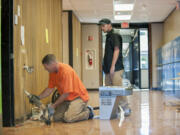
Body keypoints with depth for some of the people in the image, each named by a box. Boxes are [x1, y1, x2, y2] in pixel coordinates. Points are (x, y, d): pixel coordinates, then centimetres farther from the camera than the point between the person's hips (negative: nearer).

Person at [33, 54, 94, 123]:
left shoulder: (66, 71, -26)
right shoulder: (52, 72, 1)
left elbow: (66, 93, -24)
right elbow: (50, 89, 9)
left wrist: (53, 105, -19)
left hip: (79, 97, -8)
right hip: (67, 99, 8)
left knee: (68, 118, -26)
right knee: (56, 117, -9)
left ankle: (87, 112, -2)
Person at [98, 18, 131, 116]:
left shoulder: (114, 36, -5)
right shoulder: (108, 37, 21)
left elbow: (116, 50, -14)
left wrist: (113, 66, -20)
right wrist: (106, 67, 17)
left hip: (116, 69, -9)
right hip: (108, 69, 9)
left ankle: (125, 108, -2)